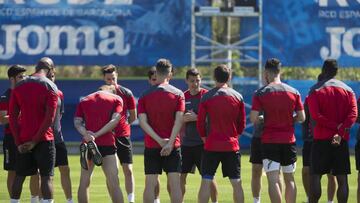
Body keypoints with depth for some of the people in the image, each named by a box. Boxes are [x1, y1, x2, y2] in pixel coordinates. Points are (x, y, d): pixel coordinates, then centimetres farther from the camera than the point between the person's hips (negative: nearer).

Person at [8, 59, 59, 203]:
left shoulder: (19, 87, 8)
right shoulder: (50, 87, -5)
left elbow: (12, 116, 3)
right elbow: (49, 118, -13)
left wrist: (18, 141, 0)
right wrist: (35, 141, -10)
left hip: (23, 141, 4)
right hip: (44, 139, -4)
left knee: (19, 176, 12)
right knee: (46, 177, -4)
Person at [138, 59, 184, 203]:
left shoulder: (145, 95, 2)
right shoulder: (178, 94, -1)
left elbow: (142, 122, -6)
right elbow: (179, 120, -10)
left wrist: (159, 140, -10)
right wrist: (170, 143, -13)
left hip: (151, 146, 1)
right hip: (173, 146, -1)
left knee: (150, 185, 3)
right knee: (175, 183, 0)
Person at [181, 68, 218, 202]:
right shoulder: (183, 97, 8)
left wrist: (196, 117, -18)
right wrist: (184, 119, -7)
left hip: (202, 143, -4)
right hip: (186, 143, 4)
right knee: (180, 176, 5)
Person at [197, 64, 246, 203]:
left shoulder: (206, 97, -4)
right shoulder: (238, 97, 2)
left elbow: (200, 123, -1)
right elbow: (242, 123, 7)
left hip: (212, 146, -2)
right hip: (232, 146, 2)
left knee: (206, 182, 1)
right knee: (236, 183, 6)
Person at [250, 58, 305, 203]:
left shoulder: (260, 93, -6)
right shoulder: (293, 92, 3)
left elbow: (253, 119, -12)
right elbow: (301, 117, 4)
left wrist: (263, 121, 9)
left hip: (269, 142, -3)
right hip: (289, 141, 3)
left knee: (273, 180, -7)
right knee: (289, 179, 14)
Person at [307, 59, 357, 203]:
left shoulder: (315, 90, 0)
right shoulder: (348, 90, 8)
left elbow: (315, 115, -13)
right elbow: (353, 114, -5)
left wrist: (336, 126, -12)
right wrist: (340, 133, -14)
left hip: (321, 139, -3)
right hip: (342, 140, 3)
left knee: (315, 176, 2)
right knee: (342, 178, 2)